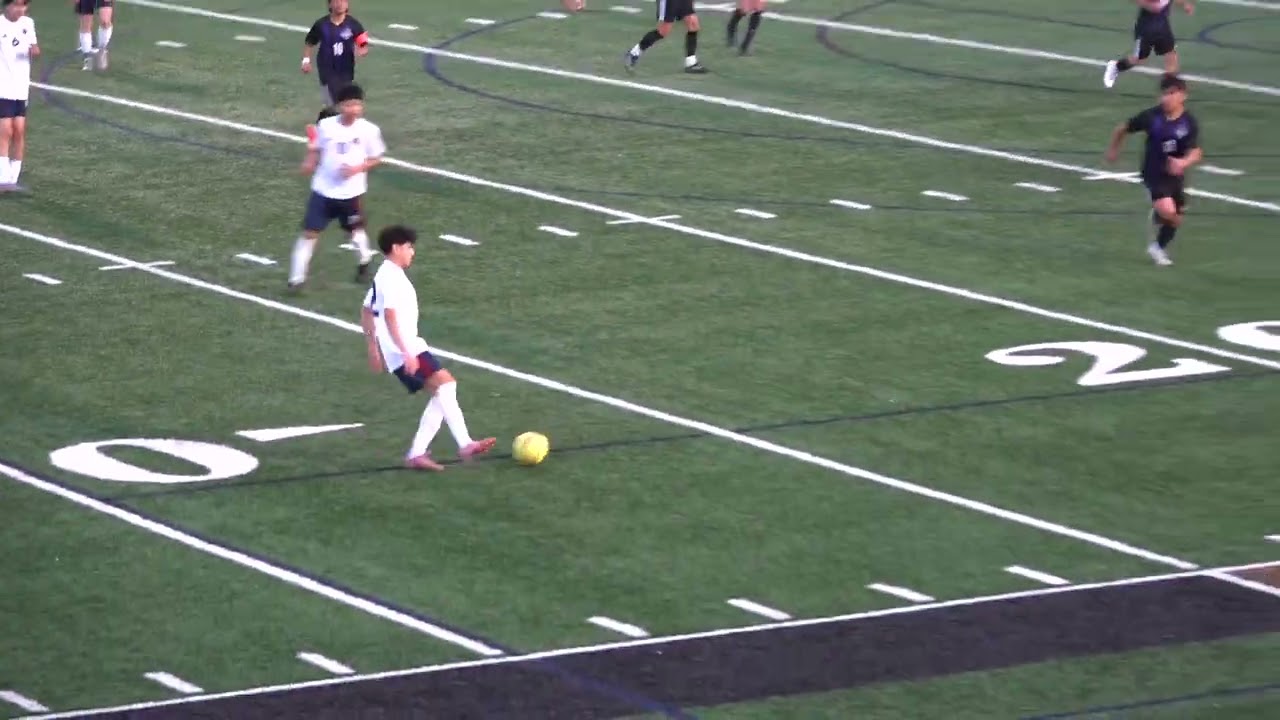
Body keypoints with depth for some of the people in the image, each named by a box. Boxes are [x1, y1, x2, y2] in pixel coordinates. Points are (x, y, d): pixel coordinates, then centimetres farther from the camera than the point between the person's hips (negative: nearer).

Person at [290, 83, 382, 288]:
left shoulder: (369, 130, -12)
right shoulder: (325, 125, -9)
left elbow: (375, 159, -1)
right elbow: (316, 149, 6)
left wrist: (357, 168, -18)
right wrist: (310, 162, -14)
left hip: (351, 192, 0)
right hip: (323, 190, 0)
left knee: (355, 230, 19)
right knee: (309, 233, -3)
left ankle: (364, 262, 48)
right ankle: (297, 277, 3)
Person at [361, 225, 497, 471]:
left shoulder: (382, 276, 19)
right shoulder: (392, 277, -12)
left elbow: (366, 312, 26)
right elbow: (390, 317, -22)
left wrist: (373, 349, 29)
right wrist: (406, 353, -26)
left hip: (408, 349, 10)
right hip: (405, 349, -10)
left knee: (442, 394, 7)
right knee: (445, 383, -21)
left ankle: (416, 454, 5)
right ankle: (465, 445, -29)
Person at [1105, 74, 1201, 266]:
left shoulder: (1189, 122, -14)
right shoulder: (1152, 116, -18)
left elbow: (1196, 153, -19)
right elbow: (1123, 129, -2)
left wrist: (1184, 162, -41)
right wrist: (1113, 150, 11)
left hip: (1175, 174, 3)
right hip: (1154, 173, -3)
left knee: (1175, 219, 16)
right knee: (1167, 210, -25)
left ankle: (1159, 247, 41)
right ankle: (1156, 217, 9)